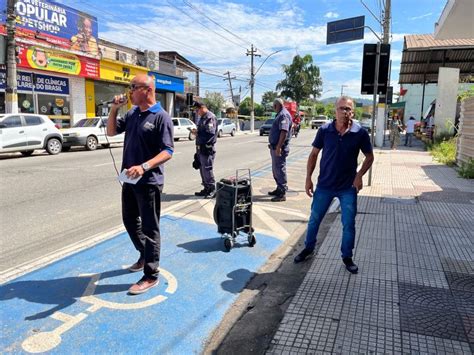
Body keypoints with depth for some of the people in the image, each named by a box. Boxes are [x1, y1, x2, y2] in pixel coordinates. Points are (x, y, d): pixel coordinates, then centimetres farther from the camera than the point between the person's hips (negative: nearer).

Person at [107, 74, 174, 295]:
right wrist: (114, 109, 3)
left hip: (149, 181, -8)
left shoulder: (161, 117, -13)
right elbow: (111, 132, 17)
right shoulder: (131, 114, 10)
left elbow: (167, 152, -19)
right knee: (130, 221, 20)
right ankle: (145, 256, 41)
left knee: (149, 227, 0)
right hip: (130, 179, 8)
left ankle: (151, 275, 12)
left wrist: (144, 167, -33)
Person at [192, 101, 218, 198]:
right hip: (200, 147, 10)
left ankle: (212, 189, 6)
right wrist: (196, 131, 2)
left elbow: (210, 133, -23)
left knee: (207, 169, -5)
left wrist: (197, 133, -16)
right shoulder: (201, 117, 17)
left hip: (207, 148, -10)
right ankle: (206, 188, 26)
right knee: (202, 169, 15)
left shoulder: (210, 117, -14)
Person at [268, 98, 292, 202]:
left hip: (279, 148, -10)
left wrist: (278, 147, -29)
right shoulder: (280, 114, 17)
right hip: (275, 147, 10)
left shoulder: (284, 115, -16)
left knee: (279, 170, -6)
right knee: (276, 169, 18)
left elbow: (284, 131, -26)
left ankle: (282, 193, 0)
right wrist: (272, 144, 24)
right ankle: (279, 189, 29)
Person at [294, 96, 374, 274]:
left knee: (349, 224, 7)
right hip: (324, 185, 1)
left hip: (348, 187, -1)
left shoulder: (360, 133, -9)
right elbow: (314, 154, 1)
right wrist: (308, 178, -3)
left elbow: (369, 156, 3)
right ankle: (308, 248, 35)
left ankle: (347, 257, 26)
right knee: (314, 219, 13)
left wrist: (359, 175, -11)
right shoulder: (324, 130, -8)